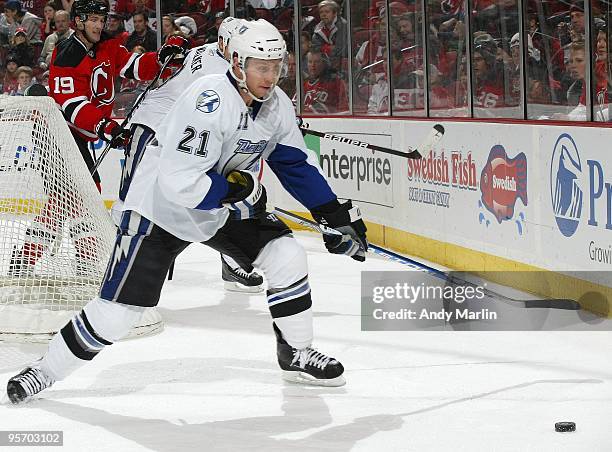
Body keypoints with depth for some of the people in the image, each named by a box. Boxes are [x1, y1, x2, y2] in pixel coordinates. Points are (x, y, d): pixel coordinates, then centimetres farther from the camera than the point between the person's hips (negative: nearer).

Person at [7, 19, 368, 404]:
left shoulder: (276, 104, -5)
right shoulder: (210, 101, -32)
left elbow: (297, 165, 9)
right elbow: (179, 182, -36)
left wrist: (337, 212, 4)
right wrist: (237, 189, -24)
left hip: (225, 207, 7)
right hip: (163, 208, -7)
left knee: (287, 256, -7)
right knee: (120, 307, -10)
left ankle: (296, 353, 11)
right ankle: (48, 370, 7)